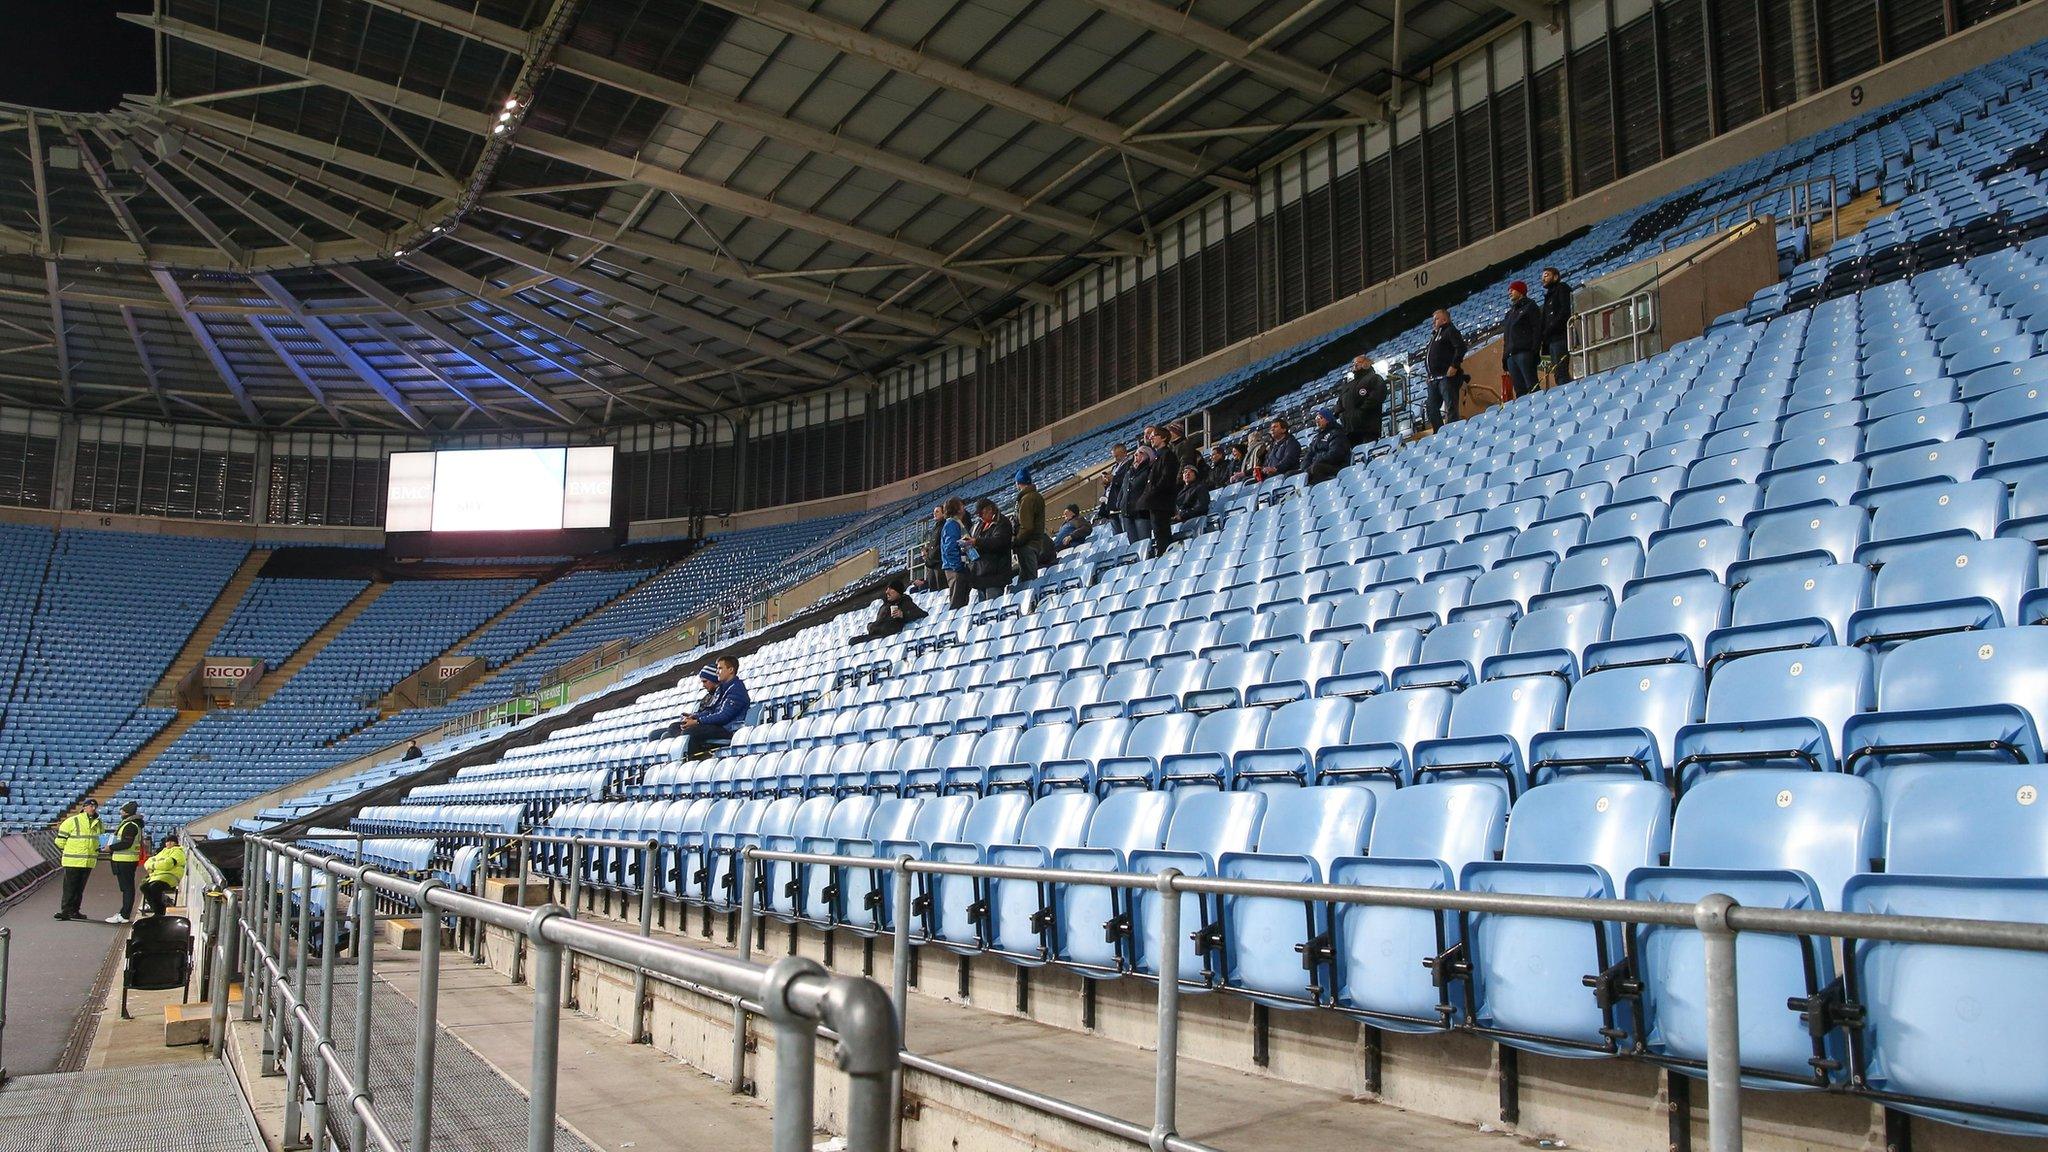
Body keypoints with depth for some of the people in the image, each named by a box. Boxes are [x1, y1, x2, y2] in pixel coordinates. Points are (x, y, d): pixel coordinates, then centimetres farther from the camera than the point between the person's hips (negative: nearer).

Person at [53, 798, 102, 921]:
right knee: (70, 887, -6)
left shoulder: (98, 824, 10)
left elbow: (101, 838, 27)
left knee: (80, 888, 9)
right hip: (72, 861, -5)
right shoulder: (72, 821, -7)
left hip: (89, 862, 5)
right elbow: (60, 840, -2)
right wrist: (65, 851, 3)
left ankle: (74, 911, 14)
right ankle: (66, 911, -5)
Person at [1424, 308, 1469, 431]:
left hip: (1447, 376, -10)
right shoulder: (1434, 335, 26)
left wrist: (1454, 366, -22)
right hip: (1434, 378, 10)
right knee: (1431, 408, 7)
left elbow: (1461, 347, -15)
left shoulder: (1450, 331, -2)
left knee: (1451, 406, -11)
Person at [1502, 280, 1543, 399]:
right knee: (1519, 389, 2)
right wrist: (1505, 356, 15)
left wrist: (1534, 351, -16)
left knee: (1531, 386, -15)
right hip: (1510, 355, 7)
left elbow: (1537, 329, -5)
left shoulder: (1530, 307, 5)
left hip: (1524, 352, -7)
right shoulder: (1510, 312, 27)